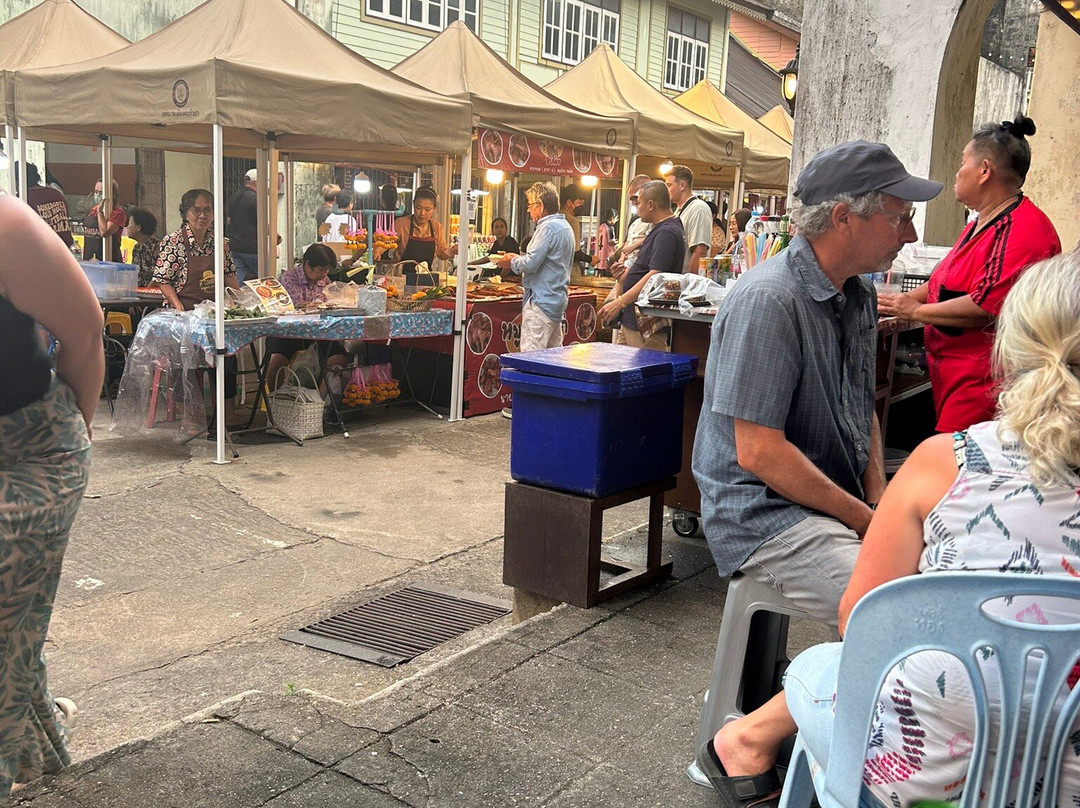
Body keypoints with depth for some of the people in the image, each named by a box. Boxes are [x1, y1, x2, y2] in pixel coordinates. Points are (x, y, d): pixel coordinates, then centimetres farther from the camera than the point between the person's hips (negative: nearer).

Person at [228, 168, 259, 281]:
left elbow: (229, 221, 21)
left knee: (239, 280, 8)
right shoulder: (255, 198, -14)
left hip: (234, 246, 7)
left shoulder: (234, 197, 11)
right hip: (251, 248, -7)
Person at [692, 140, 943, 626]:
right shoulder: (768, 300, -19)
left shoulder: (859, 296, 11)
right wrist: (866, 520, -14)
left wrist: (879, 500, 4)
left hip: (845, 505, 9)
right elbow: (759, 452, -22)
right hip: (763, 513, -9)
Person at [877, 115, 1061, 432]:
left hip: (983, 382, -10)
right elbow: (945, 284, 27)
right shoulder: (979, 225, 18)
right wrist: (902, 300, 12)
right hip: (952, 373, 10)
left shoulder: (1023, 229, -16)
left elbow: (986, 307, -23)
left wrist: (916, 311, -12)